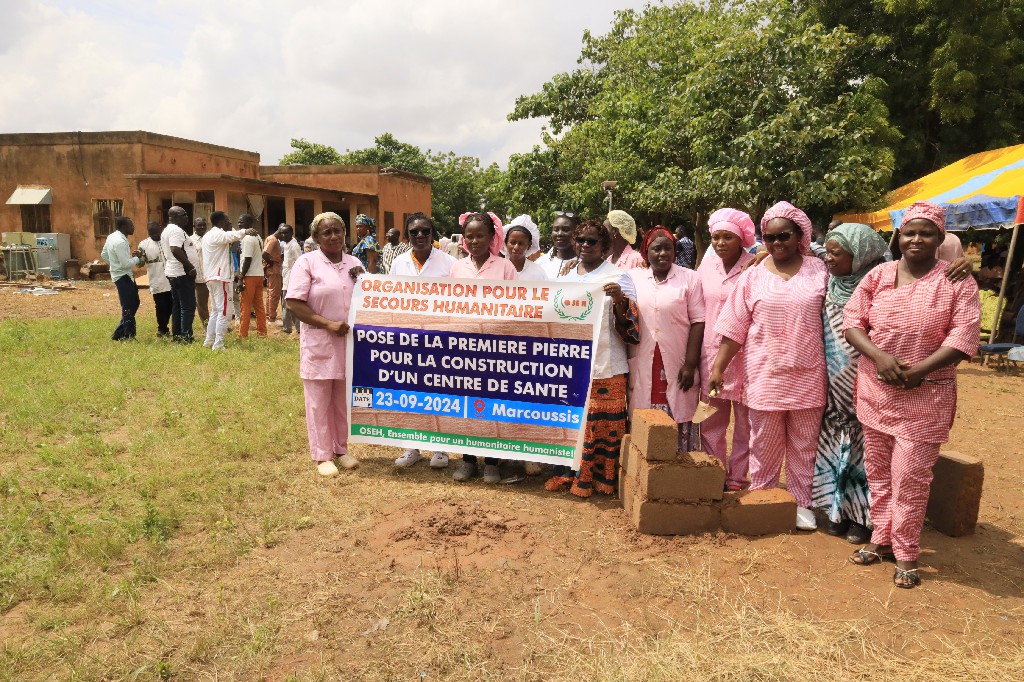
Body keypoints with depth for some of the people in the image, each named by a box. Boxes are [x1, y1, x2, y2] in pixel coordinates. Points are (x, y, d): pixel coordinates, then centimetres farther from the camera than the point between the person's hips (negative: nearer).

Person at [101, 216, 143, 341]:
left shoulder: (111, 237, 9)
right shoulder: (120, 242, -22)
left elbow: (103, 254, 19)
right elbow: (126, 263, -25)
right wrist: (138, 258, -9)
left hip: (126, 275, 10)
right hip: (124, 277, -10)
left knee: (134, 303, 16)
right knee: (128, 307, -4)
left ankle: (119, 334, 20)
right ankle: (128, 335, 4)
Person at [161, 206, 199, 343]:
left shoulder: (167, 230, 18)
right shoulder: (176, 230, -15)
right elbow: (176, 250, -28)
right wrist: (191, 267, -23)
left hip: (173, 272, 11)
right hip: (183, 273, -11)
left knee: (177, 306, 13)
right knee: (188, 306, -7)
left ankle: (177, 335, 17)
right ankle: (186, 337, -6)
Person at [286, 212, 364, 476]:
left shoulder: (354, 263, 9)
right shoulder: (307, 262, -6)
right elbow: (294, 303, -12)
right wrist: (328, 325, -19)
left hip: (349, 343, 5)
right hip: (319, 344, -4)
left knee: (344, 401, 15)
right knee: (319, 403, 6)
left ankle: (341, 449, 30)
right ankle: (322, 456, 19)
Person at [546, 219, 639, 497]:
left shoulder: (617, 276, 0)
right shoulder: (565, 275, 14)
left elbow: (629, 325, -6)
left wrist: (620, 299, -24)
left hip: (604, 367, -4)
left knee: (603, 424, -1)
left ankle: (602, 478, 13)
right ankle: (567, 473, 21)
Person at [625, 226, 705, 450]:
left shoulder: (689, 278, 1)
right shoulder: (633, 277, 8)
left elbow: (698, 322, -3)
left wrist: (690, 364, -9)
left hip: (677, 367, -2)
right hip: (642, 368, 2)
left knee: (679, 425, 3)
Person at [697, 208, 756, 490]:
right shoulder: (706, 266, 6)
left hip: (744, 354, -4)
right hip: (711, 352, 4)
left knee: (744, 420, 8)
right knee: (712, 421, 12)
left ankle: (737, 478, 23)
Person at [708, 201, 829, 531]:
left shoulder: (819, 270, 3)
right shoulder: (753, 276, 1)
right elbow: (734, 327, 1)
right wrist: (717, 368, -2)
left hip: (808, 374, 1)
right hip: (766, 374, -1)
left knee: (804, 445, 12)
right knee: (764, 445, 10)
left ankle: (801, 503, 27)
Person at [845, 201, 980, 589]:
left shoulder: (957, 280, -4)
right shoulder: (878, 276, 4)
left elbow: (964, 337, -10)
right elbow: (851, 321, 0)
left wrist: (917, 371, -18)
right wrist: (878, 356, -16)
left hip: (926, 394, -3)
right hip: (874, 389, 3)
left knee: (910, 477, -1)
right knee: (878, 471, 13)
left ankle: (906, 554, 16)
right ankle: (881, 539, 29)